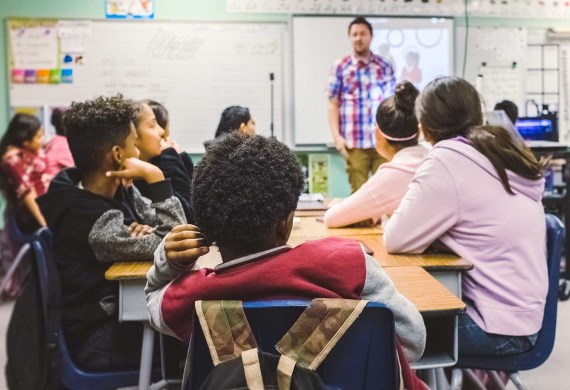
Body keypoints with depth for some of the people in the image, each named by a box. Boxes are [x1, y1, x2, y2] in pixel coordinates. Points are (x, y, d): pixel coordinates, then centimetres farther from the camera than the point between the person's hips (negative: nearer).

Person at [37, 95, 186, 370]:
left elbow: (169, 227, 2)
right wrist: (155, 177, -27)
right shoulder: (95, 222, -28)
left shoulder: (117, 190, -2)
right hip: (100, 341, -7)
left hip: (120, 311, 7)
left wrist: (147, 231, -20)